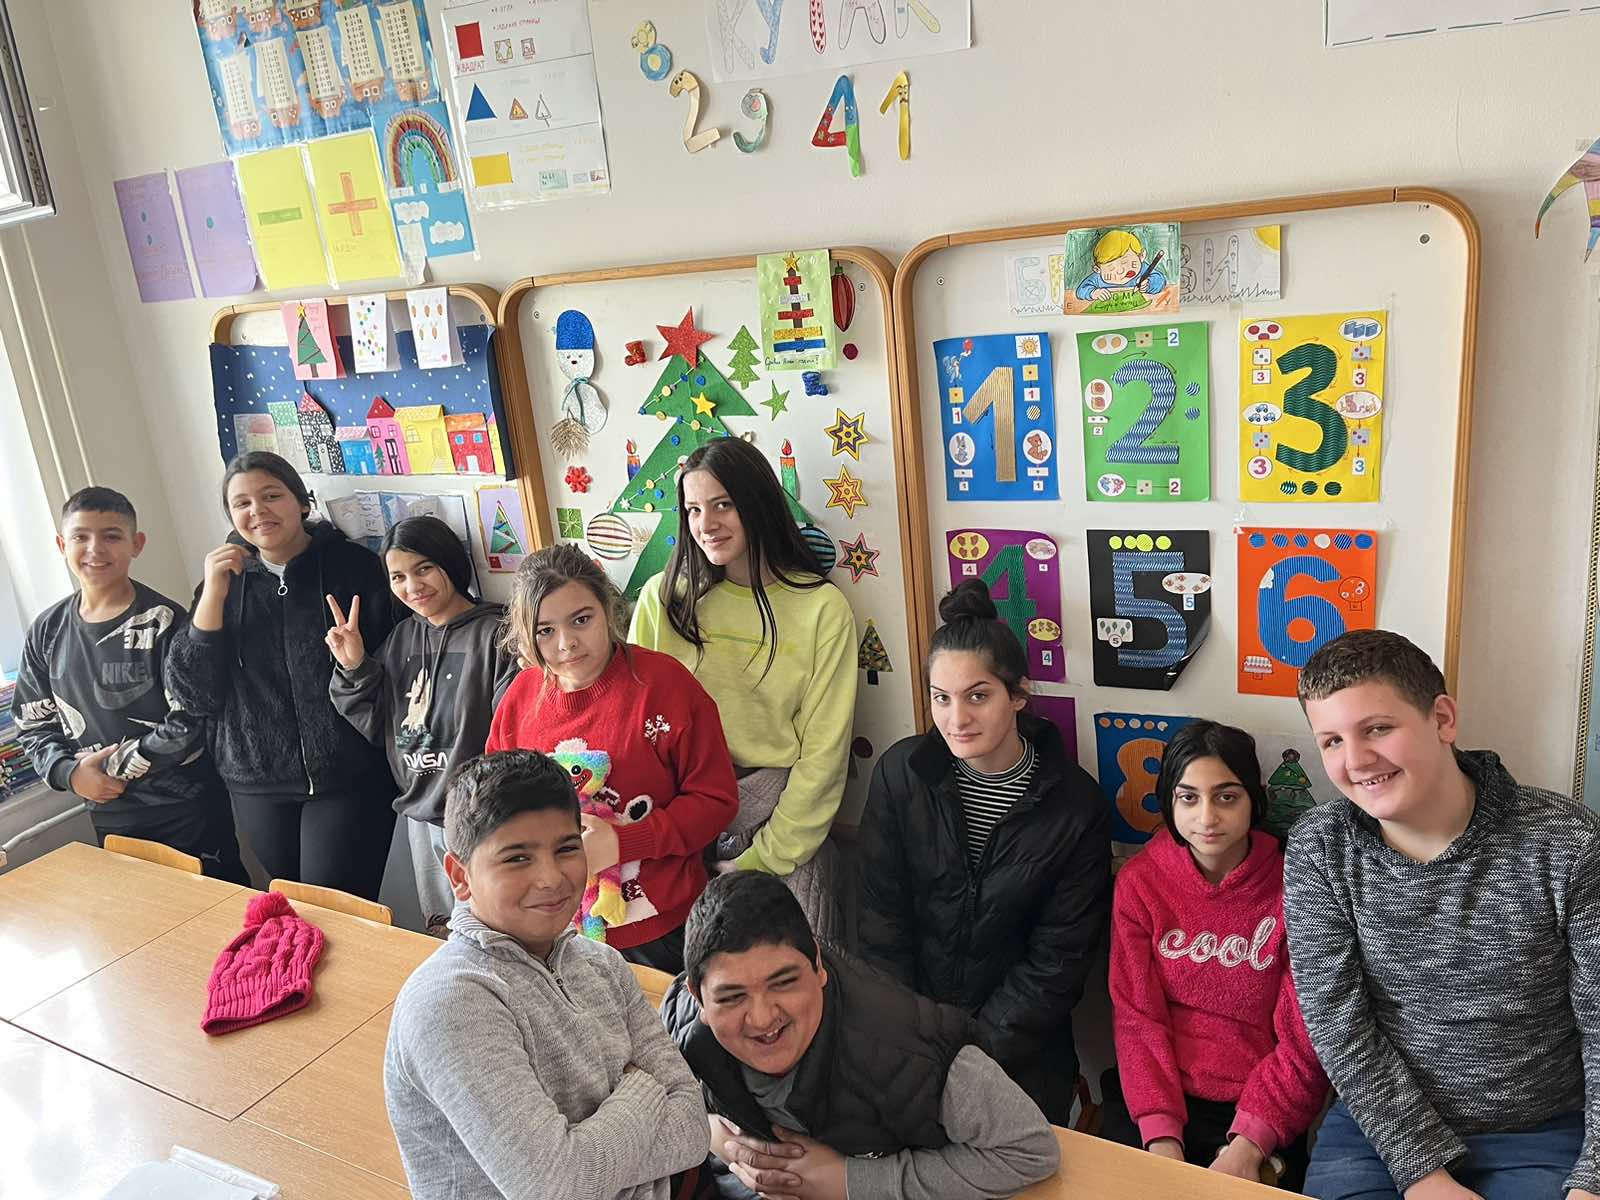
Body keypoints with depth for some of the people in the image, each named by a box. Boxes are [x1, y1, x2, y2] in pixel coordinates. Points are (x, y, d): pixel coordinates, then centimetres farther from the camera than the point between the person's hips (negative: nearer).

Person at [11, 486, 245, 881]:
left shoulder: (165, 622, -11)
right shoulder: (47, 631, 5)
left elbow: (189, 724, -15)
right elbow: (33, 724, 10)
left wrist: (112, 763, -12)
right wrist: (69, 771, -6)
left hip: (190, 812, -4)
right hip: (110, 818, 4)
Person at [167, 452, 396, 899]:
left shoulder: (354, 566, -4)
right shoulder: (227, 578, 7)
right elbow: (196, 697, -2)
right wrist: (213, 596, -10)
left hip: (348, 778, -4)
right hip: (257, 784, 4)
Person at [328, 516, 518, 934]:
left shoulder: (496, 635, -13)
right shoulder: (400, 639, 9)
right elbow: (377, 729, 11)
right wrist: (353, 669, -2)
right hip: (421, 819, 7)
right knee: (441, 935, 19)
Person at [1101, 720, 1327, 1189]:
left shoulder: (1290, 887, -8)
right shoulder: (1140, 880, -3)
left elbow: (1304, 1040, -8)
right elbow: (1137, 1015, -4)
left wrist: (1248, 1145, -17)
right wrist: (1161, 1136, -14)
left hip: (1260, 1111, -1)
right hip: (1157, 1099, 1)